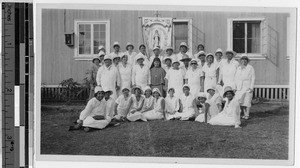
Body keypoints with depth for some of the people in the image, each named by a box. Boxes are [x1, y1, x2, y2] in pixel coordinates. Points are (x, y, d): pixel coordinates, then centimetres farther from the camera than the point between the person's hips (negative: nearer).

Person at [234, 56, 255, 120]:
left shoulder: (250, 68, -3)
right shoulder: (238, 68, 12)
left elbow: (253, 78, -4)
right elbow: (236, 78, 16)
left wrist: (251, 87, -11)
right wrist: (235, 87, 9)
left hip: (247, 87, -5)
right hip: (239, 87, 5)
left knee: (247, 101, -4)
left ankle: (247, 115, 3)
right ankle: (244, 114, 11)